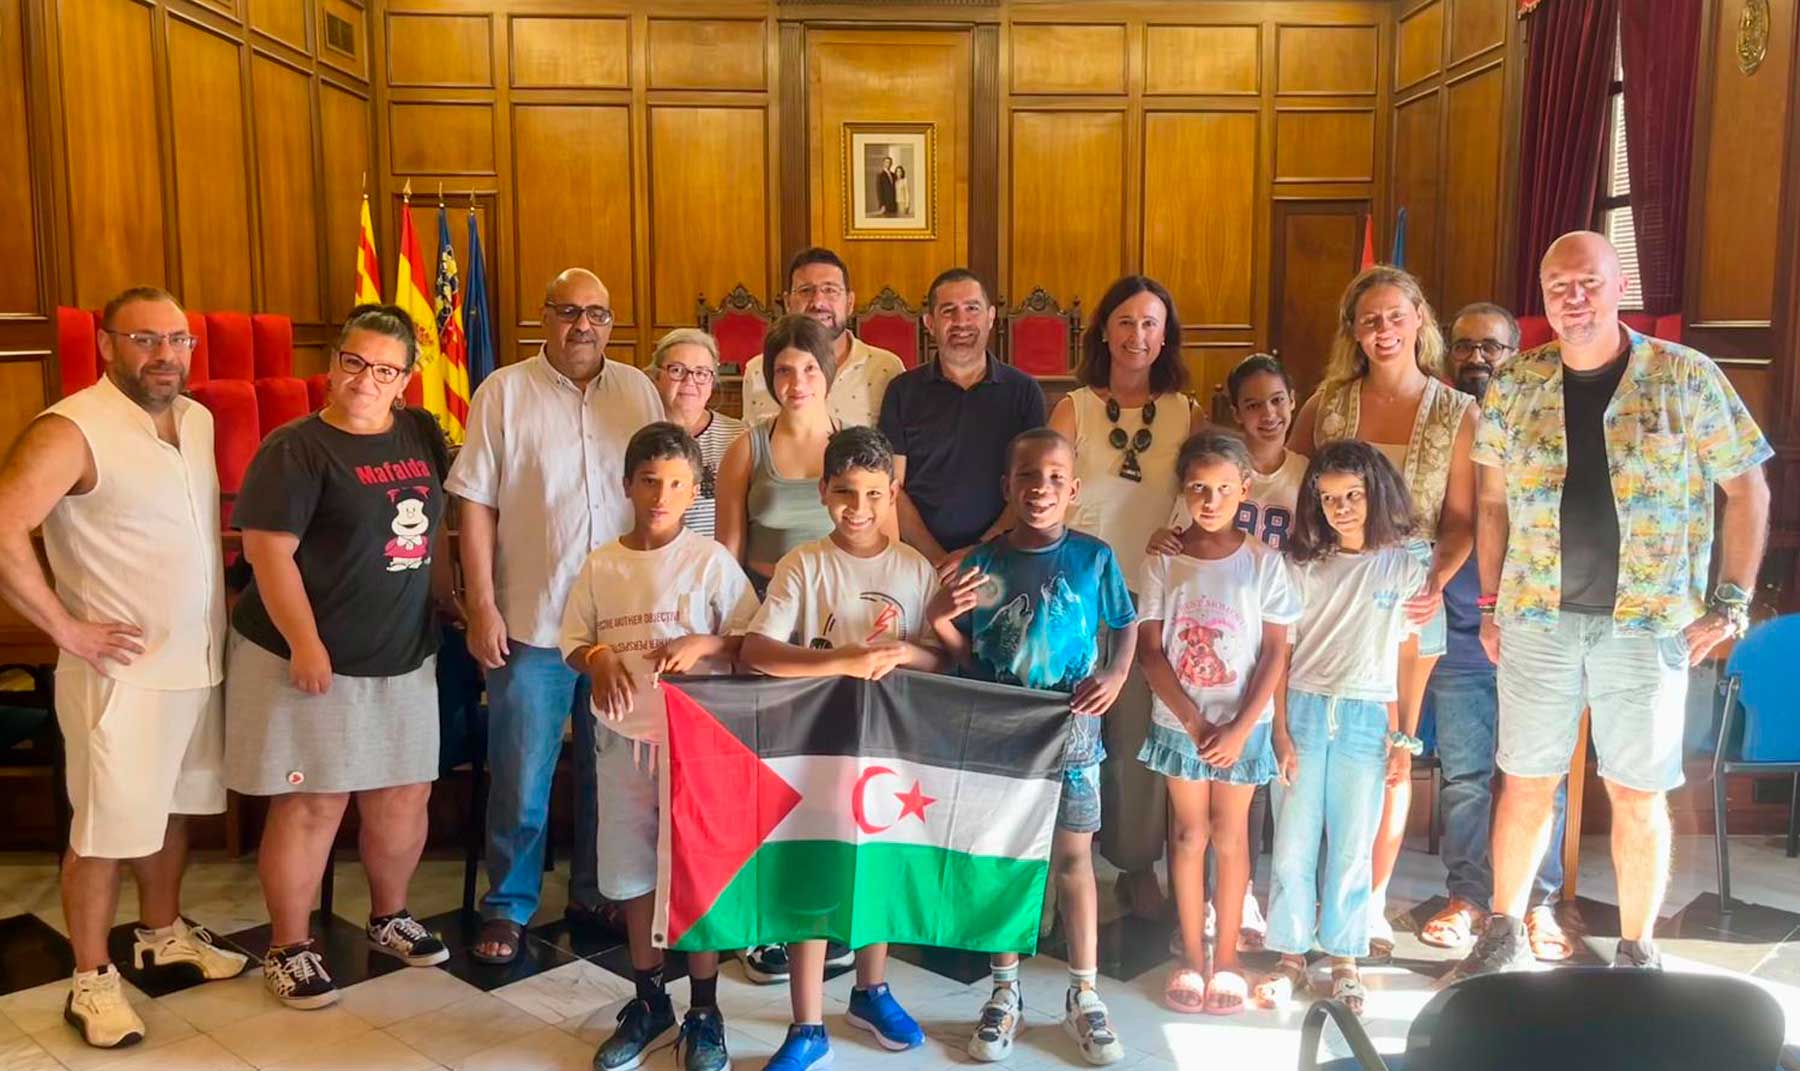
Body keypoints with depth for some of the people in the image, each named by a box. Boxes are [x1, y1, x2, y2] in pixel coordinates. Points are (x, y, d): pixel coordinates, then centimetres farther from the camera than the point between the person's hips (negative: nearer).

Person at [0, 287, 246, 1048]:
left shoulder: (198, 420, 8)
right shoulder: (71, 430, -16)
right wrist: (67, 629, -20)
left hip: (199, 661, 7)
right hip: (122, 670, -7)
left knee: (175, 807, 20)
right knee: (107, 827, 3)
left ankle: (162, 933, 38)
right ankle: (91, 979, 19)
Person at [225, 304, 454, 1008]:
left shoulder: (422, 434, 8)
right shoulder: (296, 449, -10)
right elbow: (269, 551, -15)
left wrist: (448, 605, 15)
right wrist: (305, 643, -19)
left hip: (404, 657, 6)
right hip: (312, 660, -6)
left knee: (406, 795, 12)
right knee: (312, 804, 0)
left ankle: (389, 918, 34)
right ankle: (288, 948, 17)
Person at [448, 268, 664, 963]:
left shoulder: (639, 391, 6)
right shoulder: (504, 393, -2)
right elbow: (476, 506, -3)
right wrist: (482, 607, -8)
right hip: (531, 621, -3)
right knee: (521, 777, 6)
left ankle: (595, 895, 30)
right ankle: (508, 908, 23)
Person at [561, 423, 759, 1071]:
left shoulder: (711, 561, -6)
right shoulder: (601, 566, 3)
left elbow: (751, 642, -4)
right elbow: (574, 642, 9)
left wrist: (702, 643, -21)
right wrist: (599, 660, -12)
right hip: (625, 738, 3)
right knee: (633, 874, 13)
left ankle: (704, 1011, 19)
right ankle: (649, 1001, 31)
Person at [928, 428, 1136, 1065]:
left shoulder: (1093, 558, -4)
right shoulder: (982, 563, -3)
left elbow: (1125, 623, 8)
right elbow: (966, 654, 2)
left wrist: (1116, 675, -9)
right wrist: (940, 619, -17)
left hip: (1069, 726, -1)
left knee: (1073, 856, 7)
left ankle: (1084, 994, 22)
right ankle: (1005, 992, 25)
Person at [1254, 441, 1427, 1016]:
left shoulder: (1404, 569, 4)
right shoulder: (1305, 567, 5)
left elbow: (1407, 660, 6)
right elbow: (1280, 654, 2)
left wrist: (1403, 737, 3)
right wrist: (1280, 732, -5)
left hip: (1366, 719, -1)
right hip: (1302, 712, 1)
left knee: (1352, 848, 5)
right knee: (1293, 845, 3)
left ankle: (1344, 960, 19)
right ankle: (1291, 956, 16)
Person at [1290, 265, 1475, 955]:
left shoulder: (1456, 413, 4)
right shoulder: (1328, 403, 5)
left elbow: (1460, 520, 2)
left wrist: (1437, 579, -15)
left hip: (1409, 593, 0)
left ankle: (1372, 899, 21)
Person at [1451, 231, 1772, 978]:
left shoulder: (1686, 377, -2)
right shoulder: (1513, 388, 4)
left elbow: (1747, 490, 2)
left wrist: (1732, 602, -3)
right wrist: (1489, 604, 8)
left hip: (1648, 624, -1)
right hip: (1537, 619, 2)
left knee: (1639, 795, 7)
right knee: (1525, 784, 9)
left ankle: (1636, 953, 24)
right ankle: (1505, 933, 27)